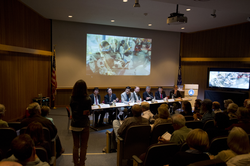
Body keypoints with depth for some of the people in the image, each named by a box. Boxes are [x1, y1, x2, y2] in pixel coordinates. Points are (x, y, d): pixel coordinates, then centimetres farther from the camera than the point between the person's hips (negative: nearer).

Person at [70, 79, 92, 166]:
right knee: (83, 146, 11)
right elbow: (89, 112, -9)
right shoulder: (87, 99, -16)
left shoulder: (72, 99, -4)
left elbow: (72, 111, 7)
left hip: (74, 124, 4)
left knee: (75, 145, 18)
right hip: (84, 125, -4)